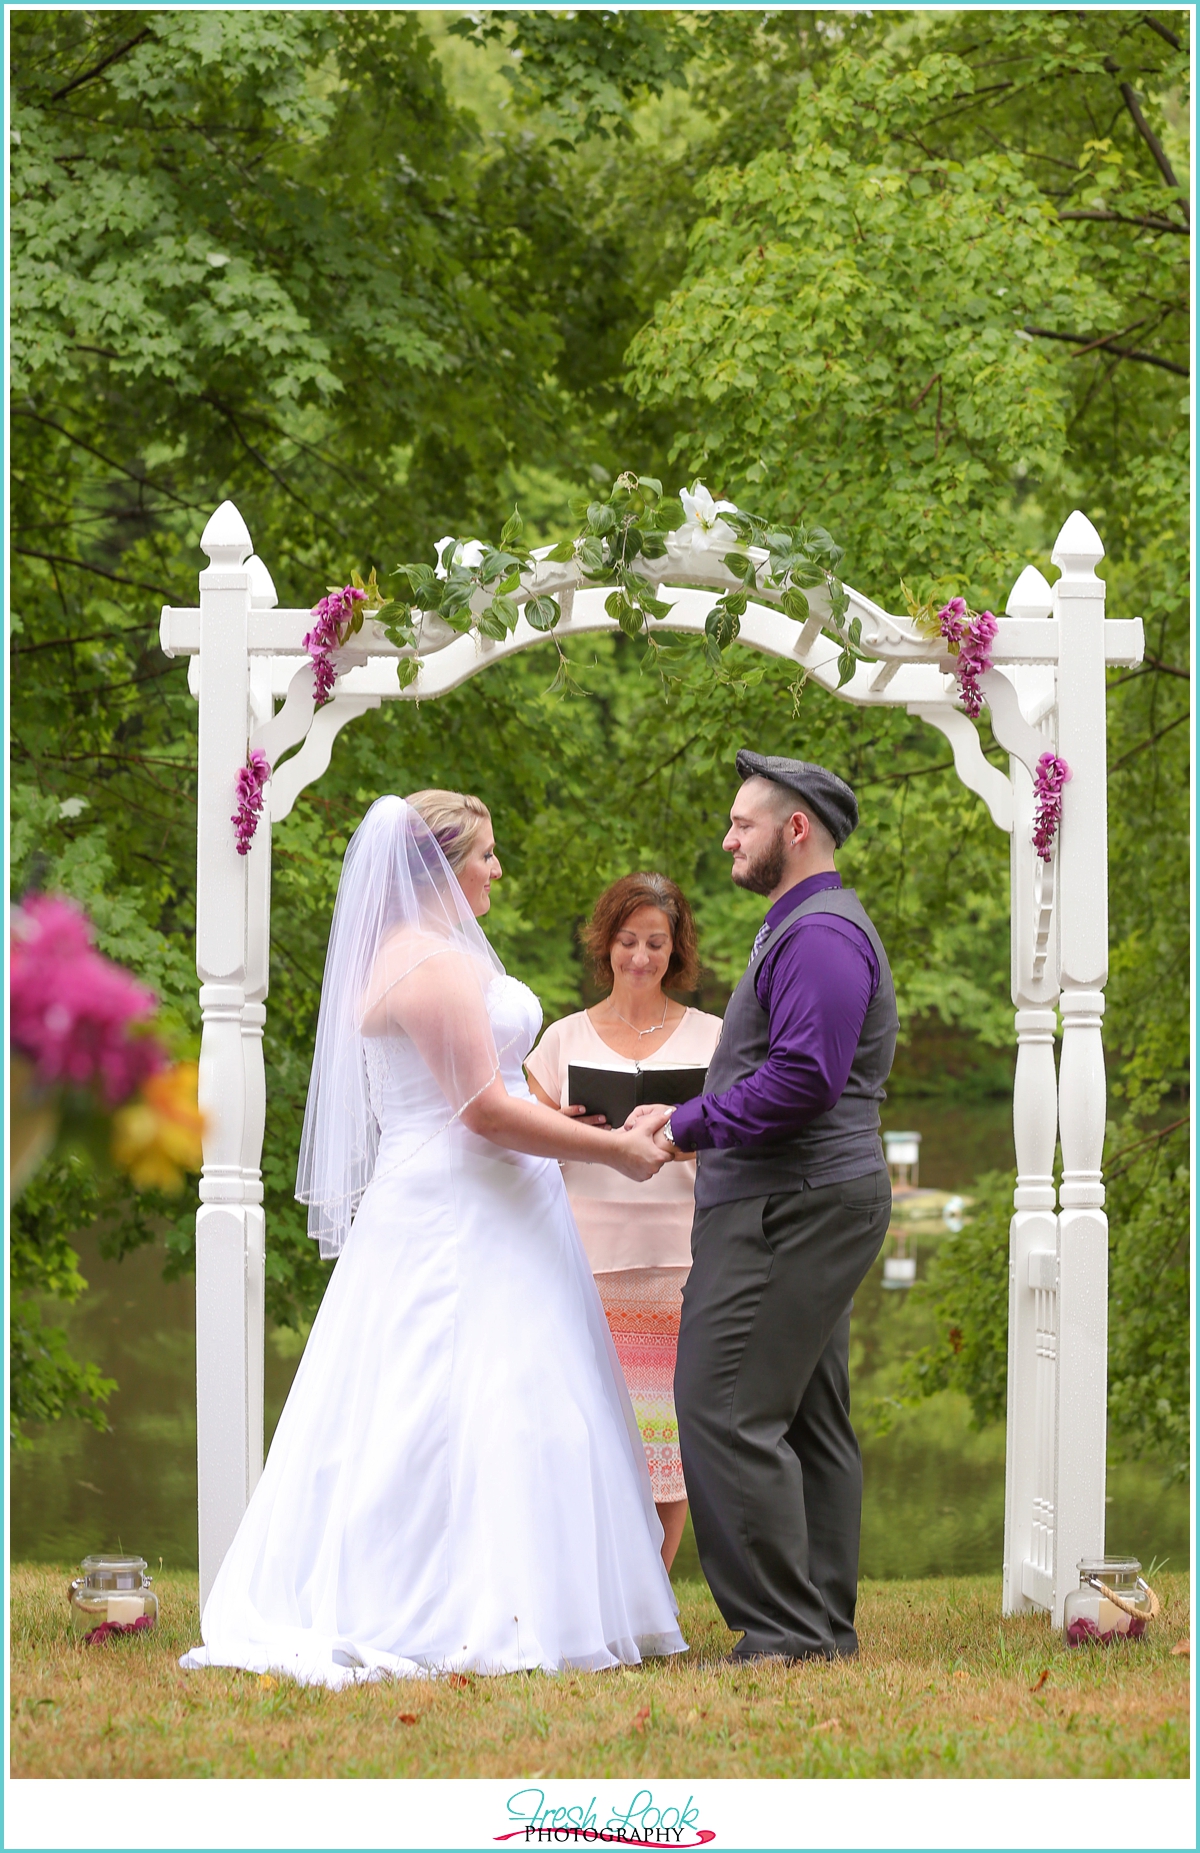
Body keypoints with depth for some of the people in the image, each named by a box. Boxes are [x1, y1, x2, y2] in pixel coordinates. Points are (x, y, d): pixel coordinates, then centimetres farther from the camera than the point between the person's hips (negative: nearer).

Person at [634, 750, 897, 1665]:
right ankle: (826, 1626, 14)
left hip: (791, 1208, -12)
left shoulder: (821, 935, -15)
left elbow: (803, 1077, -25)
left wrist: (689, 1126, -17)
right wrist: (685, 1120, 14)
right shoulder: (805, 928, 21)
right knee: (809, 1419, 11)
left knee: (727, 1409, -13)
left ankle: (785, 1628, -13)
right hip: (803, 1203, 12)